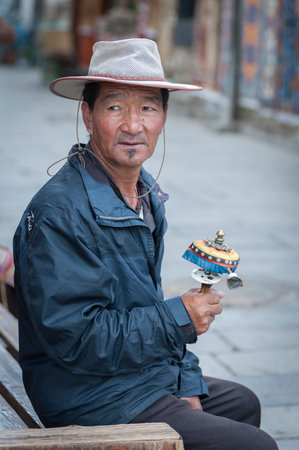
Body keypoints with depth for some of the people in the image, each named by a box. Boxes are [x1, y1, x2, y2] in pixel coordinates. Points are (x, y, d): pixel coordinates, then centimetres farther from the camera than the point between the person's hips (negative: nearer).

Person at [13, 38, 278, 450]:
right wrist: (179, 317, -20)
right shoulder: (58, 214, -25)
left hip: (151, 378, 9)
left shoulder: (145, 194, 5)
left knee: (242, 403, 28)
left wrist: (187, 385, 5)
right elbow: (74, 338, -27)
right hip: (89, 400, -9)